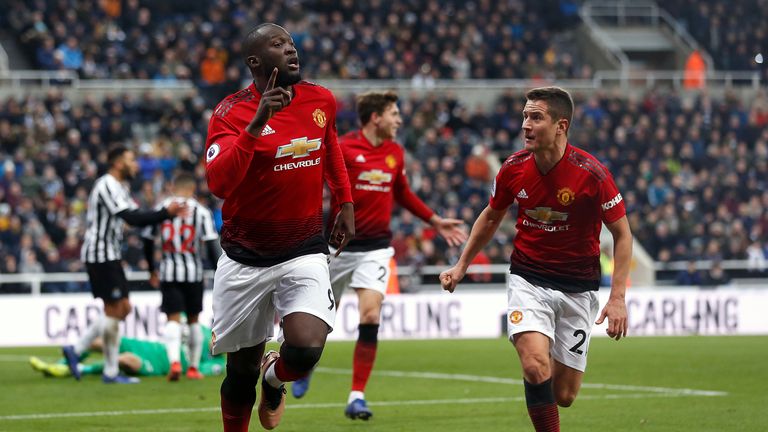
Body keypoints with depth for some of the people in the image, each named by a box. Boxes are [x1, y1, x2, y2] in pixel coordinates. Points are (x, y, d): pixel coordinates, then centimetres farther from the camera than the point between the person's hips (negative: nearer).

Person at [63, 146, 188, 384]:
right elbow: (132, 218, -23)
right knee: (114, 310, -7)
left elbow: (137, 217, 16)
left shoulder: (119, 188, 18)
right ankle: (111, 372, -2)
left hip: (109, 256, 10)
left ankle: (75, 349, 10)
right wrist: (166, 213, -21)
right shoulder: (107, 186, -14)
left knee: (123, 308, 9)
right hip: (101, 255, -10)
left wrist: (168, 213, 4)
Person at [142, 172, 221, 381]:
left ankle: (174, 361, -27)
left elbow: (147, 243, 11)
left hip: (169, 272, 1)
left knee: (173, 319, -3)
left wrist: (152, 270, 25)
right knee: (193, 319, 14)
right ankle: (193, 368, 20)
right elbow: (212, 246, -8)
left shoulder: (160, 208, 5)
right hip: (193, 272, 0)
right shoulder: (201, 211, -2)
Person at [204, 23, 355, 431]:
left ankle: (274, 379, 16)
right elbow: (218, 183, -28)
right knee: (242, 370, 6)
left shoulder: (321, 100, 0)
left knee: (306, 348, -20)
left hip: (304, 252, 2)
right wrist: (255, 125, -35)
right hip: (245, 257, -2)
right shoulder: (231, 112, -13)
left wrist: (345, 203, 21)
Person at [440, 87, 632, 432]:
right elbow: (490, 218, 14)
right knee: (535, 366, -25)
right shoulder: (514, 169, -7)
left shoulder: (592, 174, -17)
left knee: (563, 396, 3)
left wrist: (617, 298, -14)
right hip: (527, 280, 1)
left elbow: (622, 234, -7)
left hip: (577, 287, -1)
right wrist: (461, 266, 14)